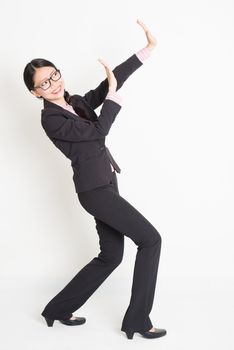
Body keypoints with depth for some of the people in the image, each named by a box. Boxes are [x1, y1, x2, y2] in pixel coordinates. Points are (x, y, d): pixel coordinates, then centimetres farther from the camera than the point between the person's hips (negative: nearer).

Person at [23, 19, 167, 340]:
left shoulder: (77, 102, 11)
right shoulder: (51, 118, -13)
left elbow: (113, 80, 5)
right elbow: (98, 131, -18)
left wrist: (148, 48, 0)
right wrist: (113, 94, -9)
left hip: (104, 184, 9)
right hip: (95, 188, -9)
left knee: (111, 256, 14)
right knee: (150, 239, -6)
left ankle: (58, 310, 25)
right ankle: (137, 321, 3)